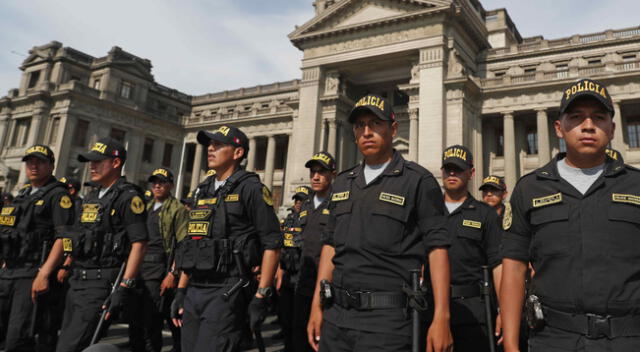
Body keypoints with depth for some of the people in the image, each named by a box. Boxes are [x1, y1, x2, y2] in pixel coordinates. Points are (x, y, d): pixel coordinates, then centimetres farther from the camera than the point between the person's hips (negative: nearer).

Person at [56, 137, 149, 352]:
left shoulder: (128, 197, -11)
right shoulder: (91, 197, 17)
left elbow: (139, 244, -18)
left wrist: (124, 287, -23)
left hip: (102, 284, -9)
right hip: (77, 282, 9)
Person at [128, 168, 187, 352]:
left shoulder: (178, 209, -5)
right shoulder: (147, 208, 18)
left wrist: (173, 273, -18)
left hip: (159, 270, -7)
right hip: (139, 269, 7)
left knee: (151, 324, -5)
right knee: (134, 321, 12)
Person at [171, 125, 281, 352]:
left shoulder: (250, 188, -6)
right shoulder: (202, 194, 16)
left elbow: (272, 243, -11)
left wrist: (261, 297, -15)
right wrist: (180, 291, 16)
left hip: (226, 292, -7)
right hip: (193, 292, 7)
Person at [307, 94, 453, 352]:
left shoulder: (419, 181, -3)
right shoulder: (342, 183, 13)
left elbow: (437, 248, -8)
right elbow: (330, 244, 13)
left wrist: (441, 318, -14)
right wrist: (317, 305, 8)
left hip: (388, 318, -5)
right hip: (335, 315, 5)